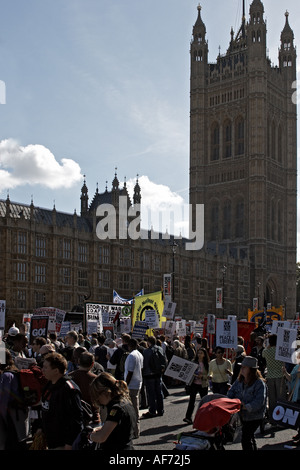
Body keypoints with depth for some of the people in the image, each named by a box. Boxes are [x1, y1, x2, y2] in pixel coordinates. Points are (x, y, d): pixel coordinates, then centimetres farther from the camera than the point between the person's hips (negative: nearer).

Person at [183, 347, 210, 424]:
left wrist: (202, 376, -19)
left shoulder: (207, 364, -2)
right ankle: (188, 417, -7)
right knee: (191, 400, -5)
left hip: (203, 385, -1)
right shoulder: (194, 362, 5)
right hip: (194, 384, 1)